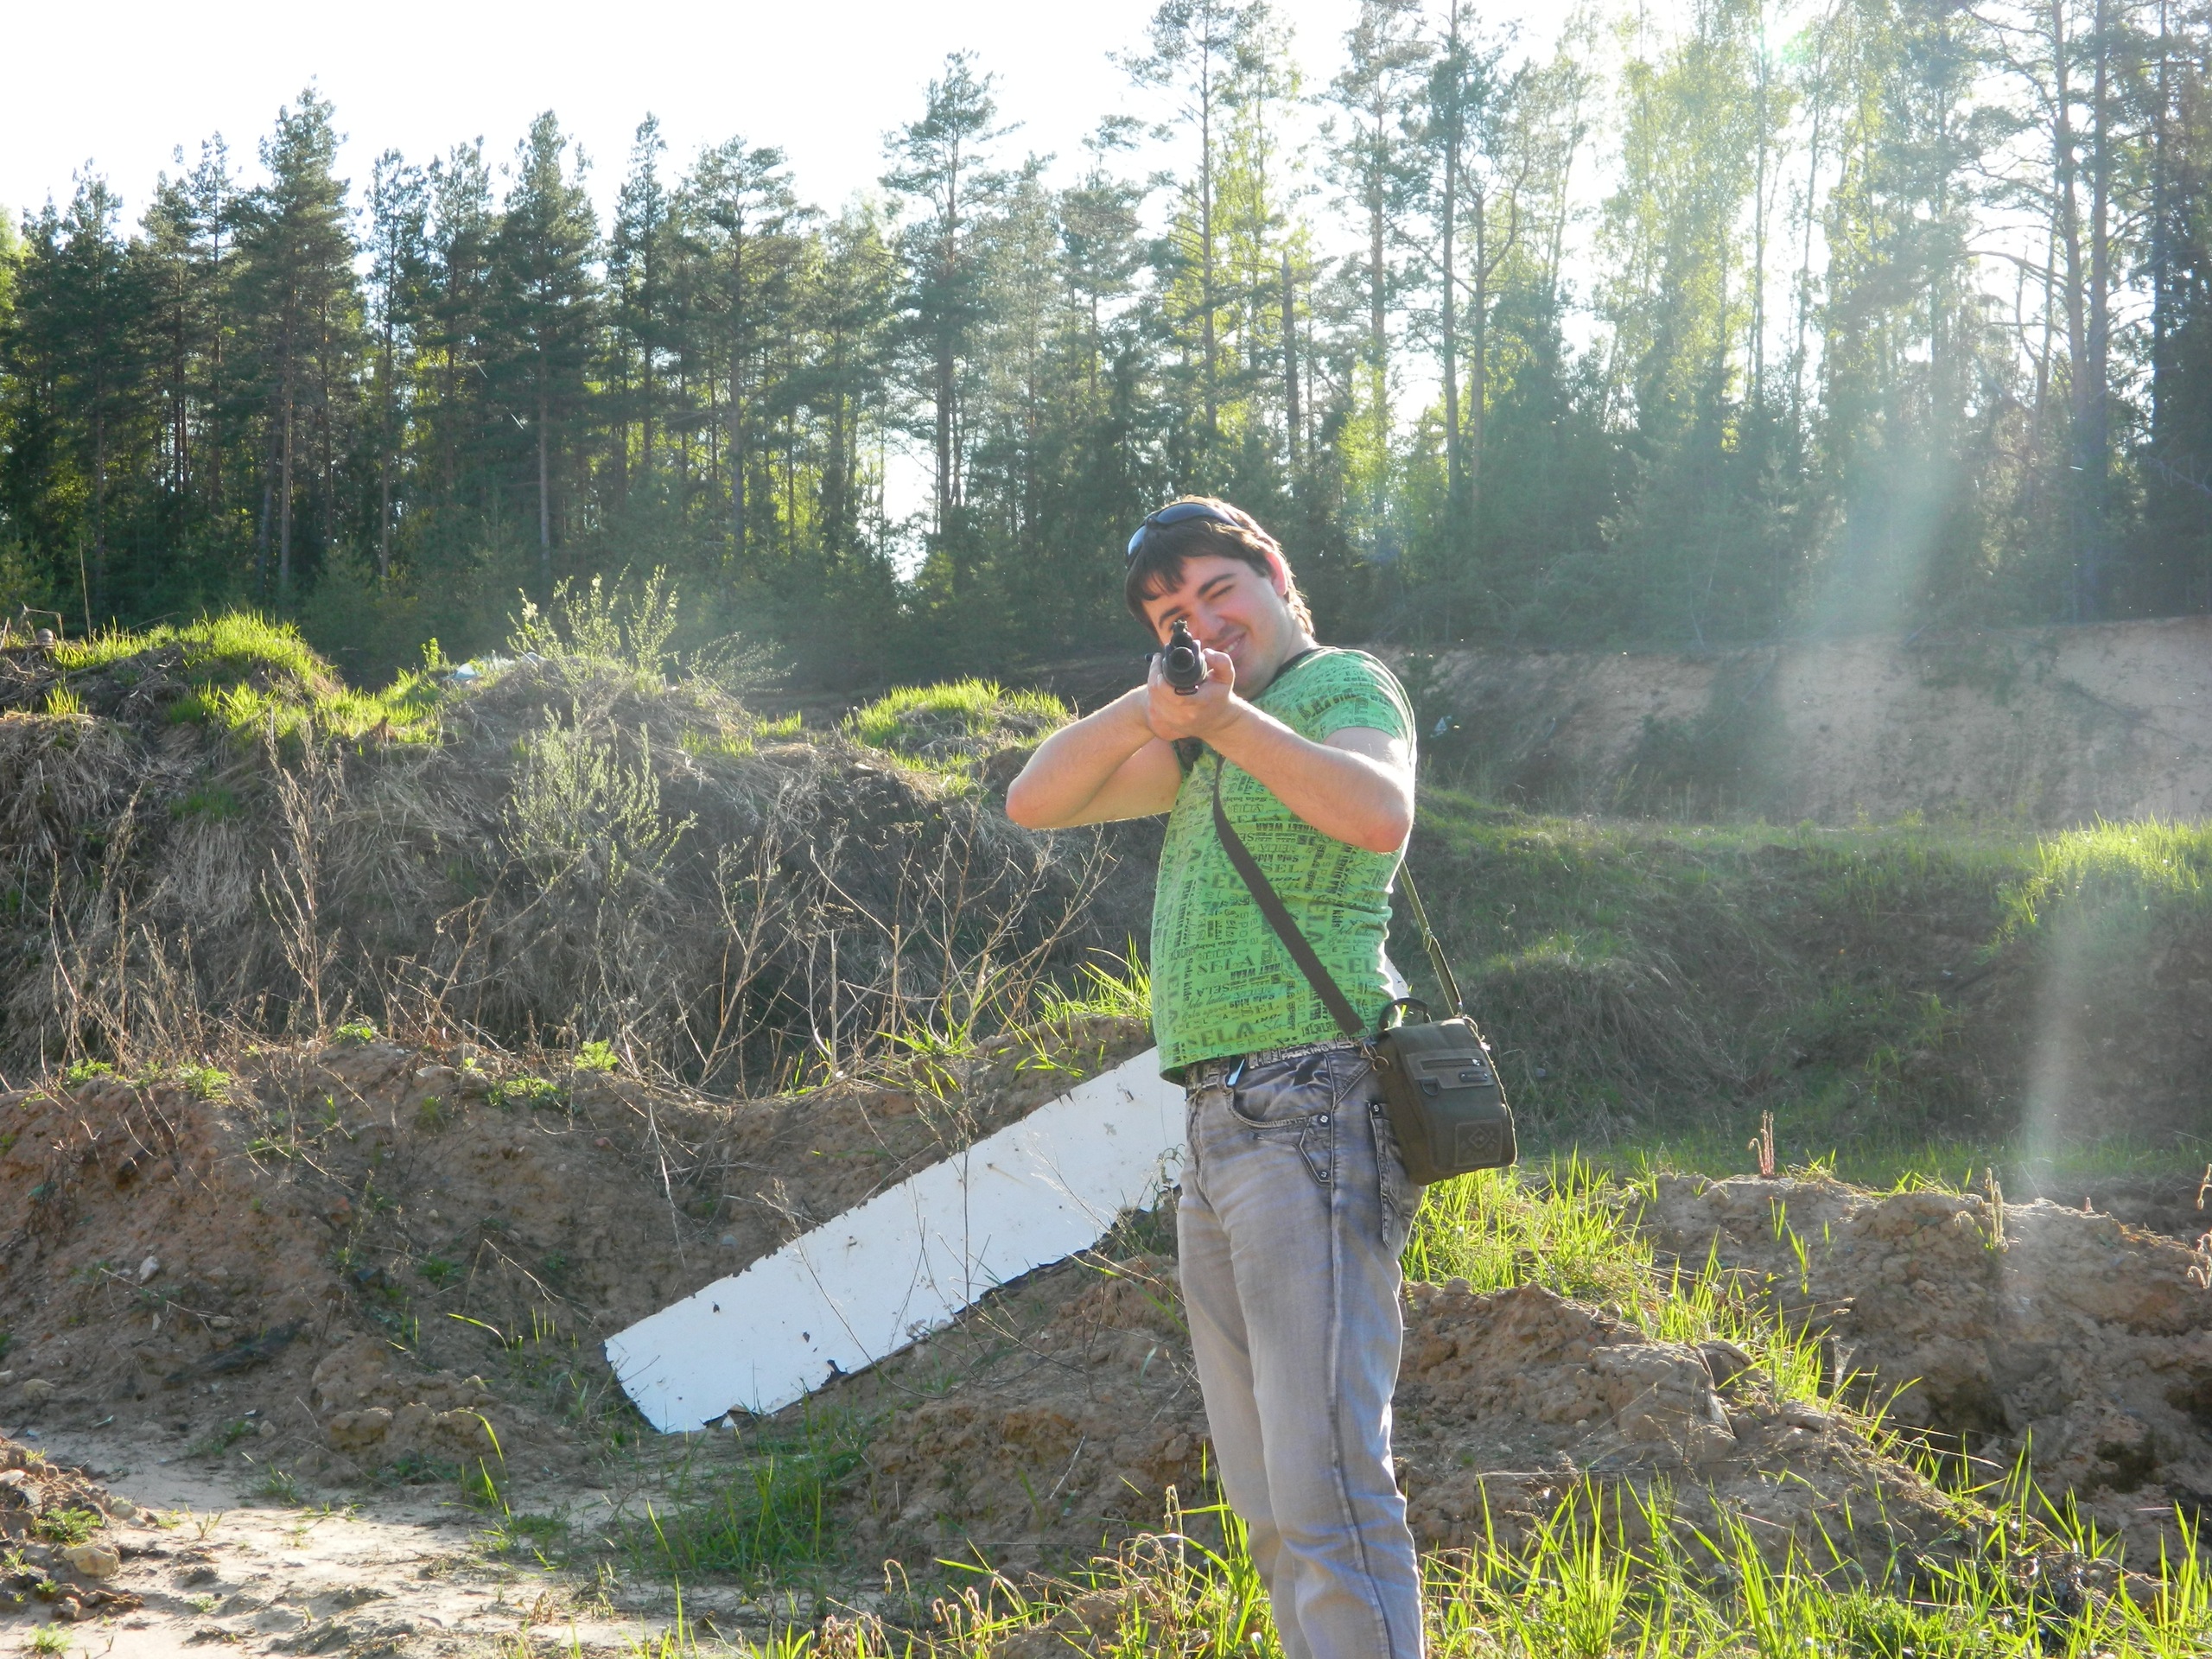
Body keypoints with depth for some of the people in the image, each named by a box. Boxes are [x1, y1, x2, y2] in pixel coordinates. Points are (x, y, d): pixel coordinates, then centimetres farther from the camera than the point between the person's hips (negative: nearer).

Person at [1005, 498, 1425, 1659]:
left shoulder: (1344, 685, -1)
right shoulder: (1203, 741, 23)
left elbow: (1381, 818, -23)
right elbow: (1034, 803, 12)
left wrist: (1229, 720, -32)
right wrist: (1149, 707, -5)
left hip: (1310, 1114, -9)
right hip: (1218, 1127, 9)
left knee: (1325, 1485, -16)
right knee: (1268, 1502, 12)